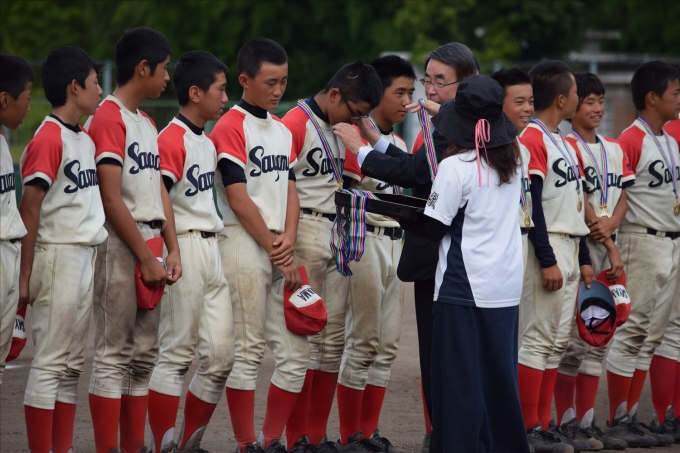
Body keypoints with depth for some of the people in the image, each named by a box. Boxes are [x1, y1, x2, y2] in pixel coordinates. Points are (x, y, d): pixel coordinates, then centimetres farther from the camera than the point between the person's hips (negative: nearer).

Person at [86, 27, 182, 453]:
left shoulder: (148, 124, 18)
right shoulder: (108, 119, -11)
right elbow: (111, 199, -16)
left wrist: (172, 250, 4)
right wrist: (146, 257, -15)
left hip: (149, 245, 9)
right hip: (120, 246, -9)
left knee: (144, 355, 9)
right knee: (113, 354, -7)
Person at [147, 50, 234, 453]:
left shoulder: (208, 142, 17)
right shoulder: (172, 140, -12)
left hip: (212, 249, 9)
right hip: (185, 248, -9)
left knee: (221, 354, 6)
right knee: (177, 353, -6)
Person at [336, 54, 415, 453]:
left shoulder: (401, 144, 17)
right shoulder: (359, 136, -9)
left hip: (397, 241, 8)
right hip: (368, 240, -8)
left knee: (388, 344, 8)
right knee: (363, 342, -5)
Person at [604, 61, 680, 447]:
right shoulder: (631, 140, -12)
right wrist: (609, 238, -21)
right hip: (643, 242, -9)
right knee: (632, 332, -6)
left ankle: (632, 417, 13)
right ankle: (618, 421, -2)